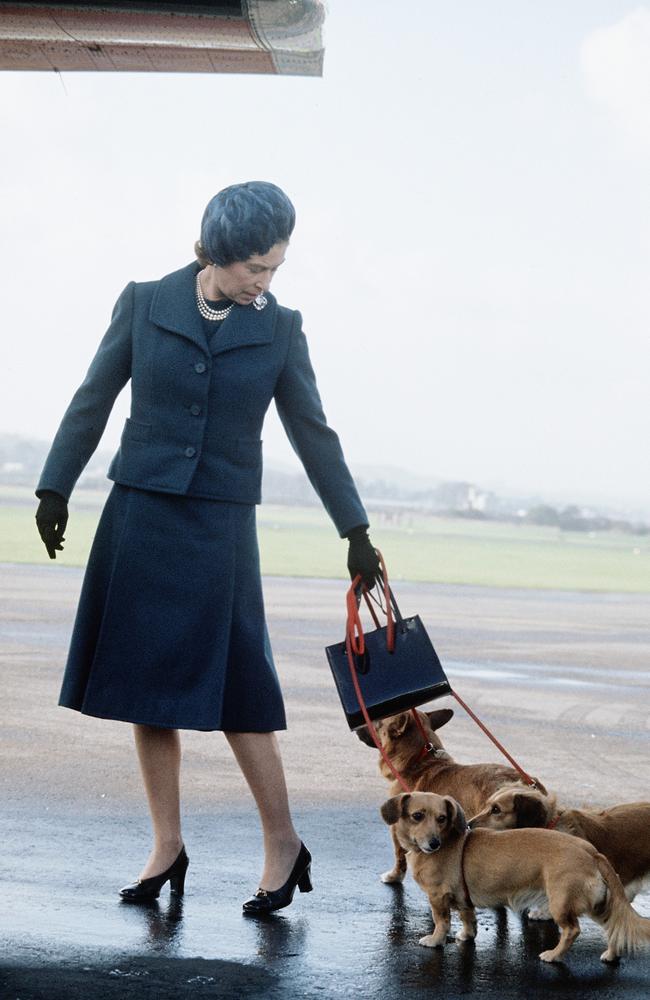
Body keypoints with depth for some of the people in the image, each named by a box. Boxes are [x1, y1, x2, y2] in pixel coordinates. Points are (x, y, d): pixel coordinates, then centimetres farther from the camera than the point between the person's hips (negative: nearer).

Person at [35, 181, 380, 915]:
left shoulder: (279, 329, 1)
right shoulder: (144, 304, -1)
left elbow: (313, 435, 7)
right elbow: (93, 401, 6)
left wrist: (355, 531, 7)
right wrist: (54, 488, 7)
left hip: (220, 528, -1)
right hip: (138, 518, 1)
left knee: (233, 689, -4)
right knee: (145, 687, 4)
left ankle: (283, 844, 9)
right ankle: (167, 847, 14)